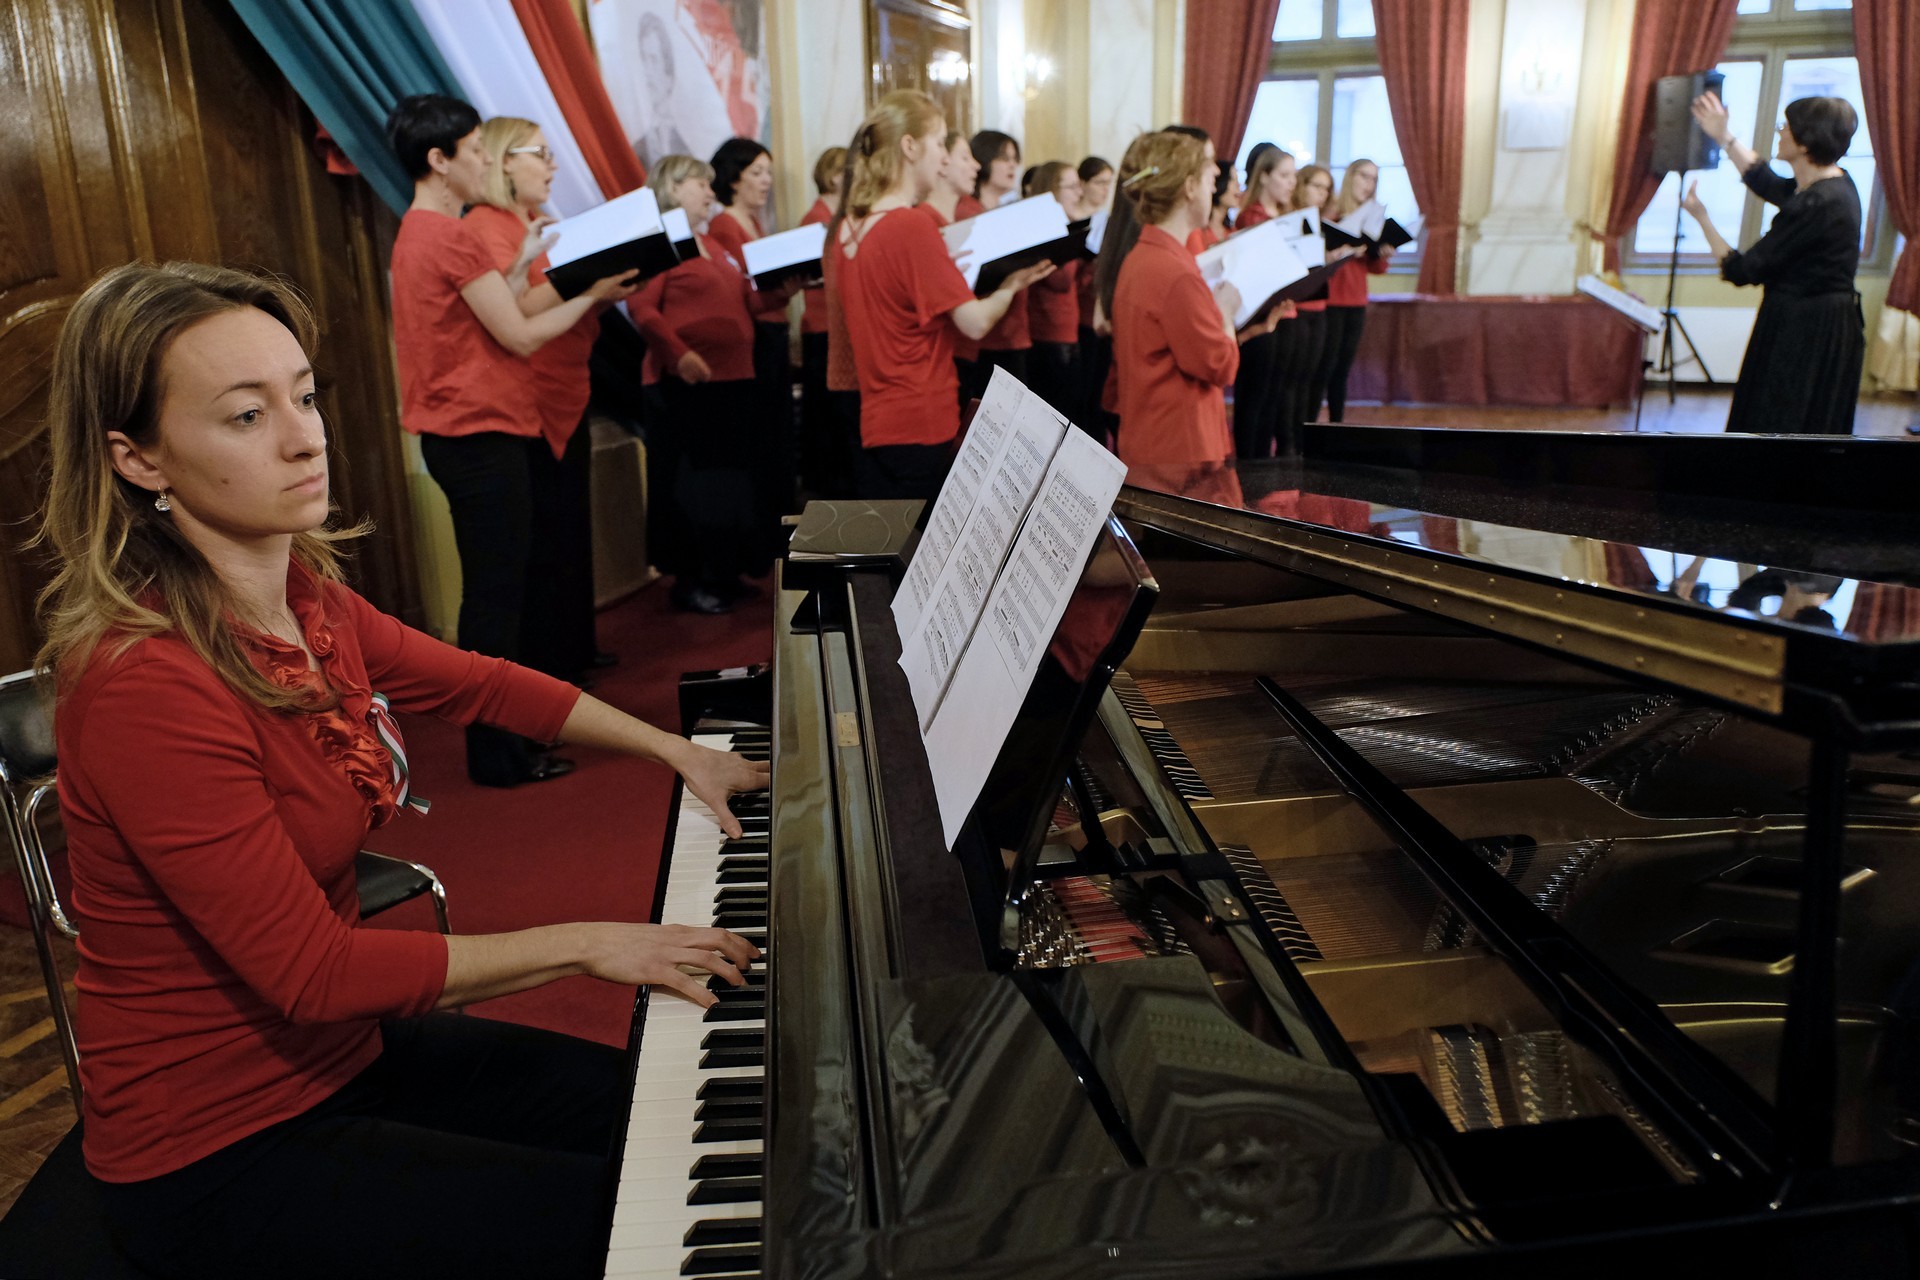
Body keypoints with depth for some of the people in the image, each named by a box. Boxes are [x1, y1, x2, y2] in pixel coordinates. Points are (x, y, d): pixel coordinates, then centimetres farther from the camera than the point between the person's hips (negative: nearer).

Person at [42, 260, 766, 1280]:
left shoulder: (299, 595, -4)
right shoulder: (142, 684, -29)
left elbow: (479, 684, 10)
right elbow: (313, 971, -26)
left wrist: (677, 751, 9)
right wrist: (588, 944, -20)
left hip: (346, 1047, 8)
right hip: (219, 1149, -7)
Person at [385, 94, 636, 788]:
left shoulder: (417, 233, 16)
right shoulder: (452, 235, -16)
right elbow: (520, 336, -15)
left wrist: (524, 263, 17)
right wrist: (592, 295, -4)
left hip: (459, 434, 10)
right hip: (482, 436, -10)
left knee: (493, 591, 16)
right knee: (495, 595, -4)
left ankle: (503, 735, 26)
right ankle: (497, 754, 5)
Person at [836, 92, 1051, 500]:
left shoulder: (847, 227, 8)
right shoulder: (912, 226, -16)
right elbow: (976, 322, -15)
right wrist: (1012, 284, 3)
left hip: (873, 424, 8)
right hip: (921, 428, -8)